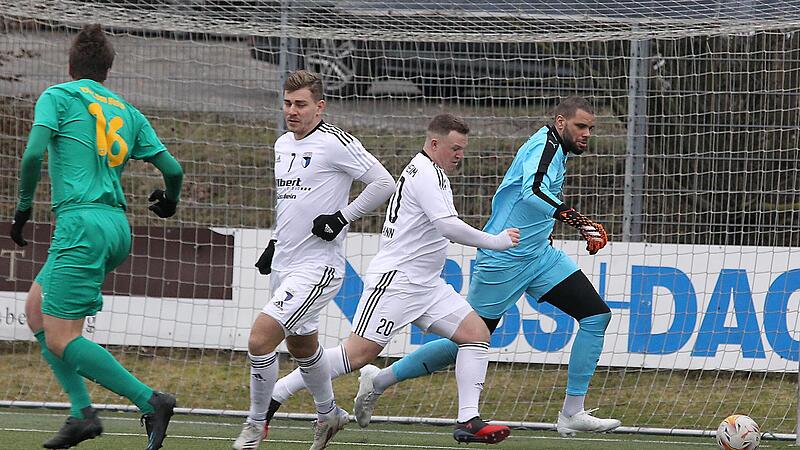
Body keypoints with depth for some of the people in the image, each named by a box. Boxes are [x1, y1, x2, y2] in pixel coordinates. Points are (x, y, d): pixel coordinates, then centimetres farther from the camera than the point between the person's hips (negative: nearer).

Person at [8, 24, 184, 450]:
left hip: (82, 222, -7)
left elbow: (34, 152, -12)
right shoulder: (127, 112, 17)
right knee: (36, 306, 19)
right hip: (118, 226, 7)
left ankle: (150, 401, -19)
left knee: (60, 339, -8)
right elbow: (171, 168, 13)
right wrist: (169, 200, 35)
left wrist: (23, 208, 0)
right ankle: (82, 411, 8)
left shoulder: (58, 97, 3)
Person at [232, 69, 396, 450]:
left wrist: (343, 217, -16)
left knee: (260, 338, -18)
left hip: (317, 266, -9)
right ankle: (328, 414, 43)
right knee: (302, 345, 22)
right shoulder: (282, 144, 11)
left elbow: (384, 183, -13)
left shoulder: (335, 143, -13)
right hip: (284, 263, 9)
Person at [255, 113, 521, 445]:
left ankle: (468, 422, -5)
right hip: (395, 279, -10)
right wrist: (495, 242, -15)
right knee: (359, 352, -14)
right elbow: (448, 226, -24)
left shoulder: (430, 173, 19)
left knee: (476, 333, 0)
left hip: (424, 283, 10)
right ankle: (273, 397, -7)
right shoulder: (425, 174, -14)